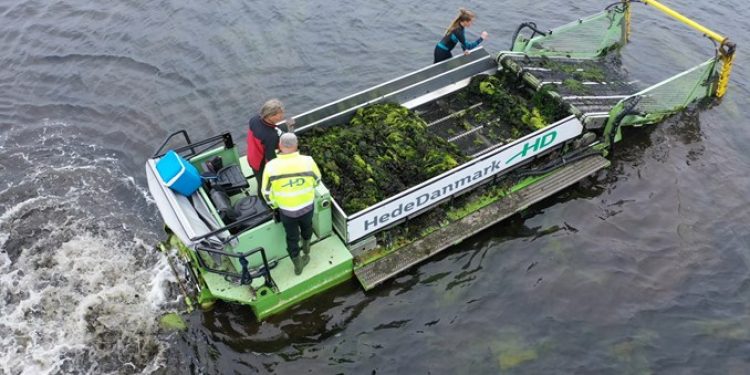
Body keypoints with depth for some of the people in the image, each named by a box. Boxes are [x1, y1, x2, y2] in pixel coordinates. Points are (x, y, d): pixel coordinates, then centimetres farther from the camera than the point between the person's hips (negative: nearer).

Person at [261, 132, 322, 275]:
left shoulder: (271, 166, -23)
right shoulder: (308, 161, -22)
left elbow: (267, 192, -10)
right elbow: (317, 180, -2)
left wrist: (274, 205, 10)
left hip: (286, 211, -1)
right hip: (307, 207, 1)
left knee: (292, 237, 23)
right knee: (307, 227, 32)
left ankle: (298, 265, 40)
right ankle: (306, 247, 61)